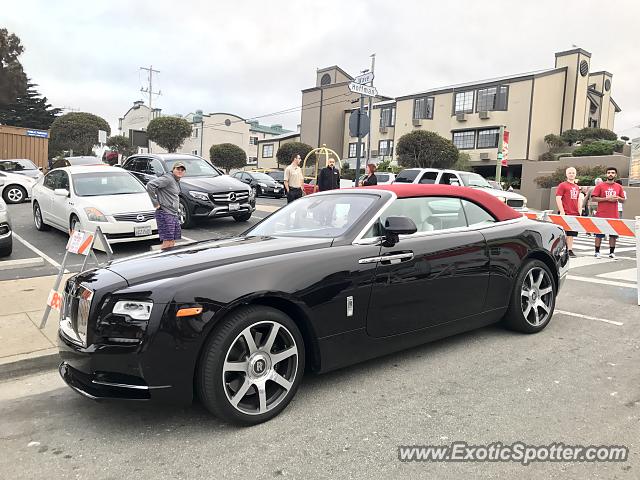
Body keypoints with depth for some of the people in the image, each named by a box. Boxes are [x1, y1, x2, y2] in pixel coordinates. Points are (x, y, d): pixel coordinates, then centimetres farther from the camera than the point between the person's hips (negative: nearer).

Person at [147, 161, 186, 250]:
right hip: (165, 213, -9)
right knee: (167, 242, -10)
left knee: (172, 242, 12)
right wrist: (155, 203, -20)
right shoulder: (167, 179, -14)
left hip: (174, 214, 9)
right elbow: (150, 185, -24)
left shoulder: (177, 181, 15)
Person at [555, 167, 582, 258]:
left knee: (572, 233, 9)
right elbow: (558, 198, -10)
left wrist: (579, 211, 13)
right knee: (566, 233, -6)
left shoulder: (577, 187, 18)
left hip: (575, 213, 7)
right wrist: (562, 211, -15)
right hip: (566, 213, -7)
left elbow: (578, 200, 22)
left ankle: (570, 250, 15)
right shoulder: (562, 185, -3)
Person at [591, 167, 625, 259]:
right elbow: (594, 198, -6)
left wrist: (618, 198, -6)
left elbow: (623, 200, 16)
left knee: (613, 235, 4)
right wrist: (607, 198, -15)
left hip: (614, 216, 3)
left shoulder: (619, 187, 11)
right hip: (601, 215, -3)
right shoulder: (600, 186, 0)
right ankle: (597, 252, 9)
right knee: (599, 234, 0)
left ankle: (612, 252, 13)